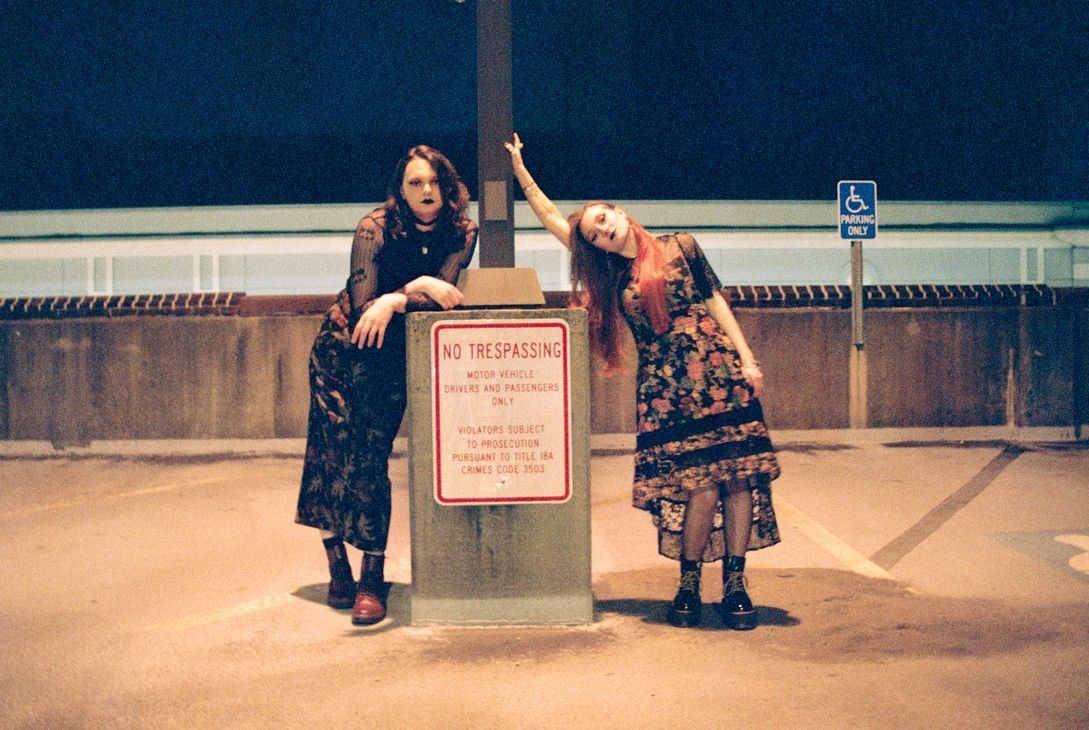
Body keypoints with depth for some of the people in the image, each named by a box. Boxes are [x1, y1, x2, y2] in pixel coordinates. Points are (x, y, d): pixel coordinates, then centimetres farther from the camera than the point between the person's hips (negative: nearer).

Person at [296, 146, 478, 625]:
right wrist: (417, 288, -30)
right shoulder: (374, 228, -16)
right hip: (342, 348, -1)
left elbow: (443, 293, -18)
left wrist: (392, 302, -31)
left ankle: (372, 578, -4)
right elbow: (362, 305, -22)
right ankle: (337, 567, 6)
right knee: (334, 448, -6)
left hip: (395, 356, 1)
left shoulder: (461, 233, -8)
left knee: (371, 456, -7)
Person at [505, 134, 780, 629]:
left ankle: (734, 584, 3)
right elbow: (553, 219, 19)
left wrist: (746, 357, 1)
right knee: (700, 484, -8)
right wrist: (520, 170, 22)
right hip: (663, 387, 1)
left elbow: (715, 301, 9)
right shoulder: (610, 276, 15)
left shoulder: (679, 248, 11)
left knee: (736, 476, -5)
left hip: (718, 371, -1)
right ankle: (688, 584, 6)